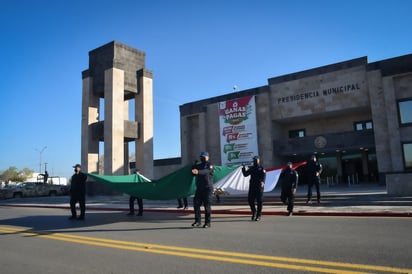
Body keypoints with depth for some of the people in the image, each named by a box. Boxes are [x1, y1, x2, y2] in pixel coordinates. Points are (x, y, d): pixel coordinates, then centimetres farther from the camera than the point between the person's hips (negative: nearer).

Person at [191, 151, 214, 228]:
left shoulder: (210, 165, -2)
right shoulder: (198, 165, 19)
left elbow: (206, 171, -23)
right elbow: (192, 172, 12)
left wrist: (198, 172, -41)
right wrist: (194, 166, 0)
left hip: (208, 188, -5)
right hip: (199, 188, 6)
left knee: (207, 205, -3)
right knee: (196, 204, -1)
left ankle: (207, 222, 4)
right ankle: (197, 221, 7)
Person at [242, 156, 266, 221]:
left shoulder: (261, 168, 2)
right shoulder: (251, 168, 15)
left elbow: (264, 176, -14)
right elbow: (245, 174, 12)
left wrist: (262, 182, -33)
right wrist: (243, 168, -4)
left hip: (259, 187, -4)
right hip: (252, 186, 4)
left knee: (259, 201, -1)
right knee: (250, 200, 3)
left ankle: (258, 215, 10)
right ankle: (254, 212, 24)